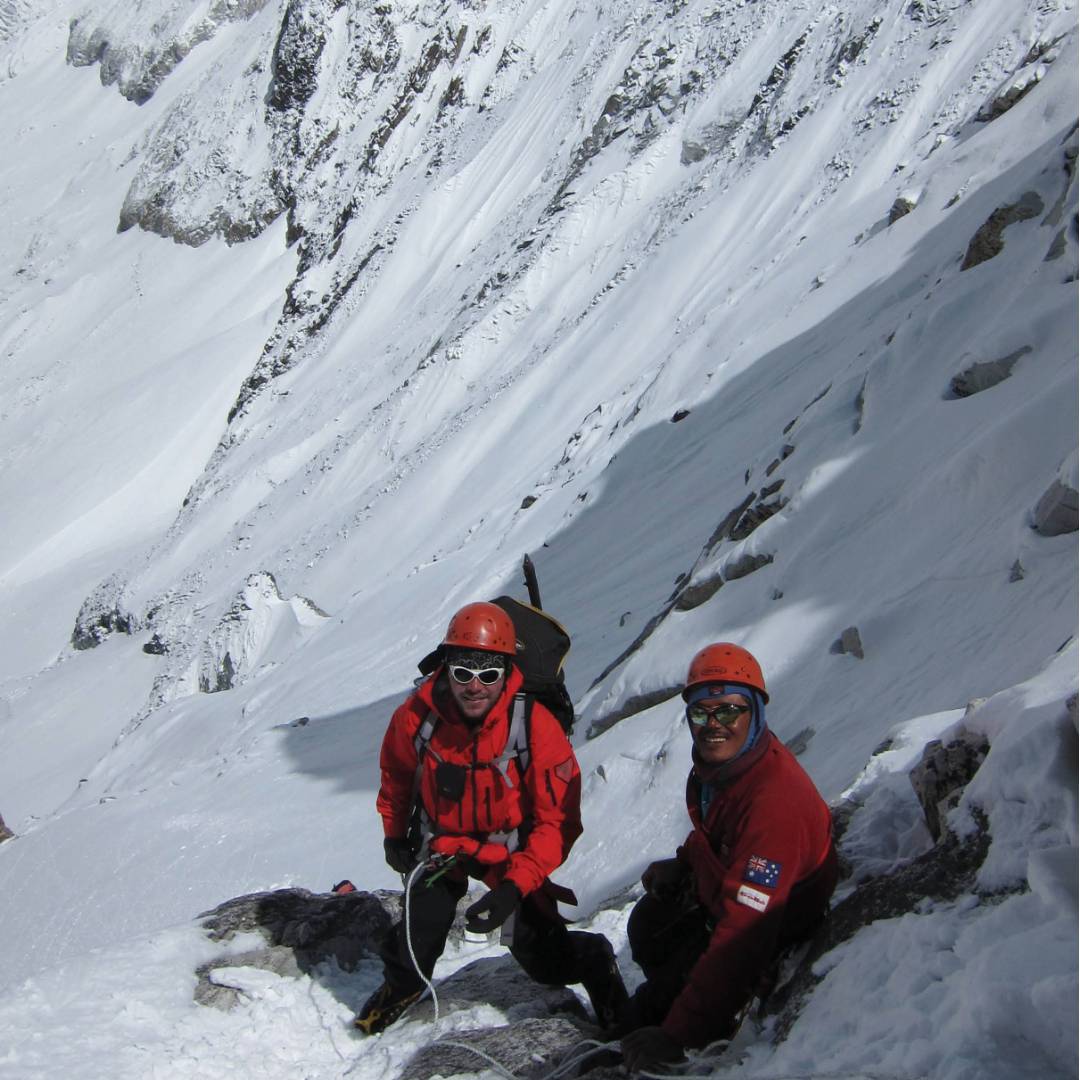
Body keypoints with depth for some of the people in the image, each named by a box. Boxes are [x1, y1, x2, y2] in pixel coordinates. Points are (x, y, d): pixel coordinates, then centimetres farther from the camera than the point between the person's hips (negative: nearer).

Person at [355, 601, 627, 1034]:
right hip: (440, 840, 2)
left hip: (511, 849, -2)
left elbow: (556, 821, -23)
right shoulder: (416, 715, -20)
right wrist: (394, 833, 16)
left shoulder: (537, 727, -29)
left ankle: (594, 962, 28)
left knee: (540, 957, -5)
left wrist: (514, 885, -32)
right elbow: (396, 773, 5)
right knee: (420, 932, -1)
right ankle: (402, 982, 34)